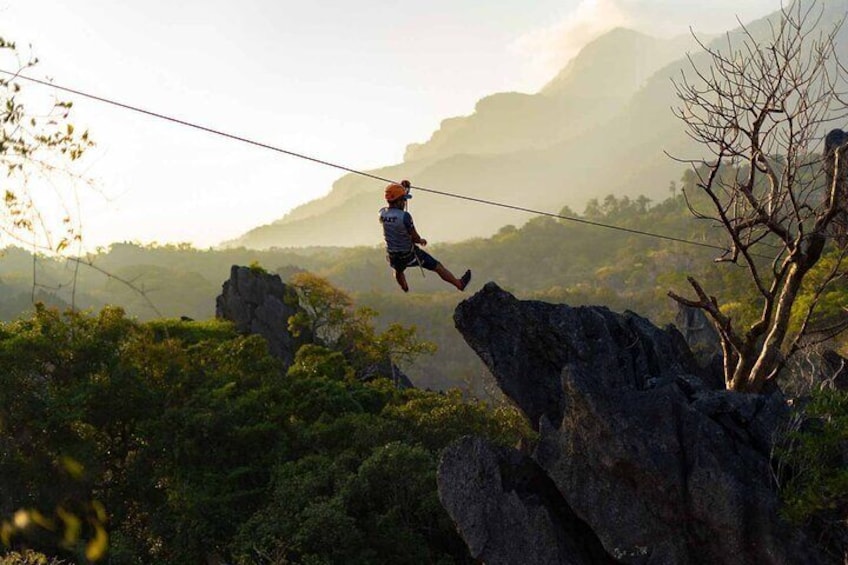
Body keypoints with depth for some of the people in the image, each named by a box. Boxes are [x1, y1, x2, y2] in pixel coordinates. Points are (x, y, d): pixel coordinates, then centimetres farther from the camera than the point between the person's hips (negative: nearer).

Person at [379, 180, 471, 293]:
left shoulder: (382, 213, -12)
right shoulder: (405, 216, -29)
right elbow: (415, 238, -19)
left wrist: (403, 188, 15)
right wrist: (421, 240, 6)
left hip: (393, 257, 5)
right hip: (409, 255, -5)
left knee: (398, 271, 40)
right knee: (438, 267, 15)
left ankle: (405, 290, 67)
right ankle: (460, 284, 31)